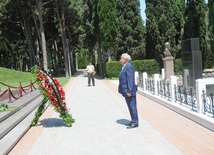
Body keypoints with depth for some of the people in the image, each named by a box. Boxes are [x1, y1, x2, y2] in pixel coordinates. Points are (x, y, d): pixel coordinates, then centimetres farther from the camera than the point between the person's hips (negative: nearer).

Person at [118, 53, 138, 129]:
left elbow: (130, 80, -22)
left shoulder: (129, 67, -17)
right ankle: (133, 121, 24)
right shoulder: (125, 66, 15)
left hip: (129, 90, -10)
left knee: (132, 106, -2)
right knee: (131, 106, 15)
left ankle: (135, 123, 7)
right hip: (126, 90, 10)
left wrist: (129, 91, -24)